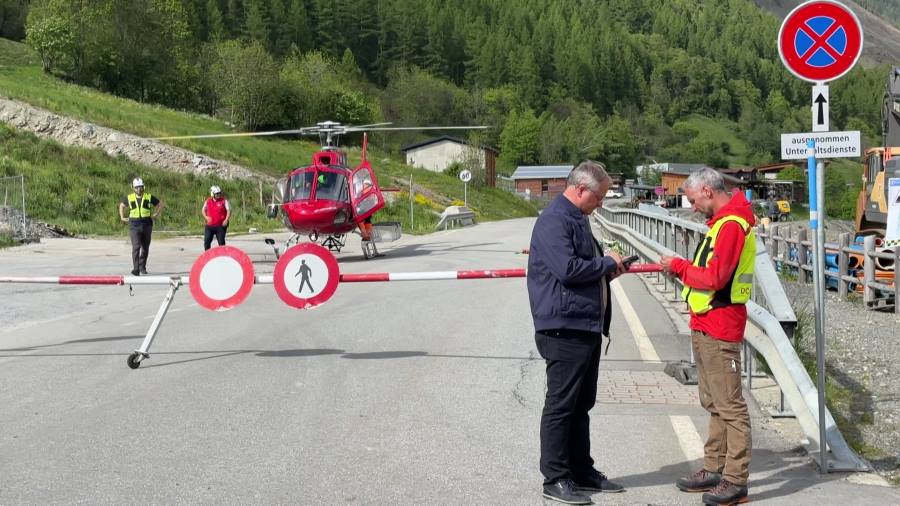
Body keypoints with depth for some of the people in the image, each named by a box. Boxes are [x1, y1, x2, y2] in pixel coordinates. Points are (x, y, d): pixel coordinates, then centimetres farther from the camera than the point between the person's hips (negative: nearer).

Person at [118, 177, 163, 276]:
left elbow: (161, 204, 13)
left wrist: (156, 214, 6)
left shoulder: (149, 197, 1)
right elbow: (121, 205, 22)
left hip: (147, 225, 2)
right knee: (136, 246, -15)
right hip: (134, 226, -1)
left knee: (145, 248, 11)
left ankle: (142, 267, 28)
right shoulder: (129, 198, 3)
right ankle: (136, 269, -19)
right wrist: (122, 217, 14)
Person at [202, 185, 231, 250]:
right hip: (209, 226, 3)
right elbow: (203, 210, 21)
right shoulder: (208, 201, 8)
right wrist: (206, 217, 1)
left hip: (220, 226, -3)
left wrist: (226, 220, -19)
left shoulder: (224, 201, -2)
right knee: (207, 241, -3)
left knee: (221, 241, 1)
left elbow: (229, 210, -6)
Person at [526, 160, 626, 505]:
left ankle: (582, 472, 26)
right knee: (560, 405, -3)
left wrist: (609, 269, 10)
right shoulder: (554, 221, -14)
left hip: (588, 328, 10)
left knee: (581, 405, 16)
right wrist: (607, 262, -10)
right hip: (564, 329, -10)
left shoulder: (577, 219, 19)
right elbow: (568, 269, -24)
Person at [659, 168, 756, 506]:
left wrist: (678, 266, -11)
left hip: (719, 330, -11)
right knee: (713, 404, 17)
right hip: (705, 327, 11)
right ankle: (714, 469, 26)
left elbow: (715, 278, -23)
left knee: (730, 406, -7)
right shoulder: (722, 221, 17)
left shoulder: (731, 225, -17)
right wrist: (683, 268, 5)